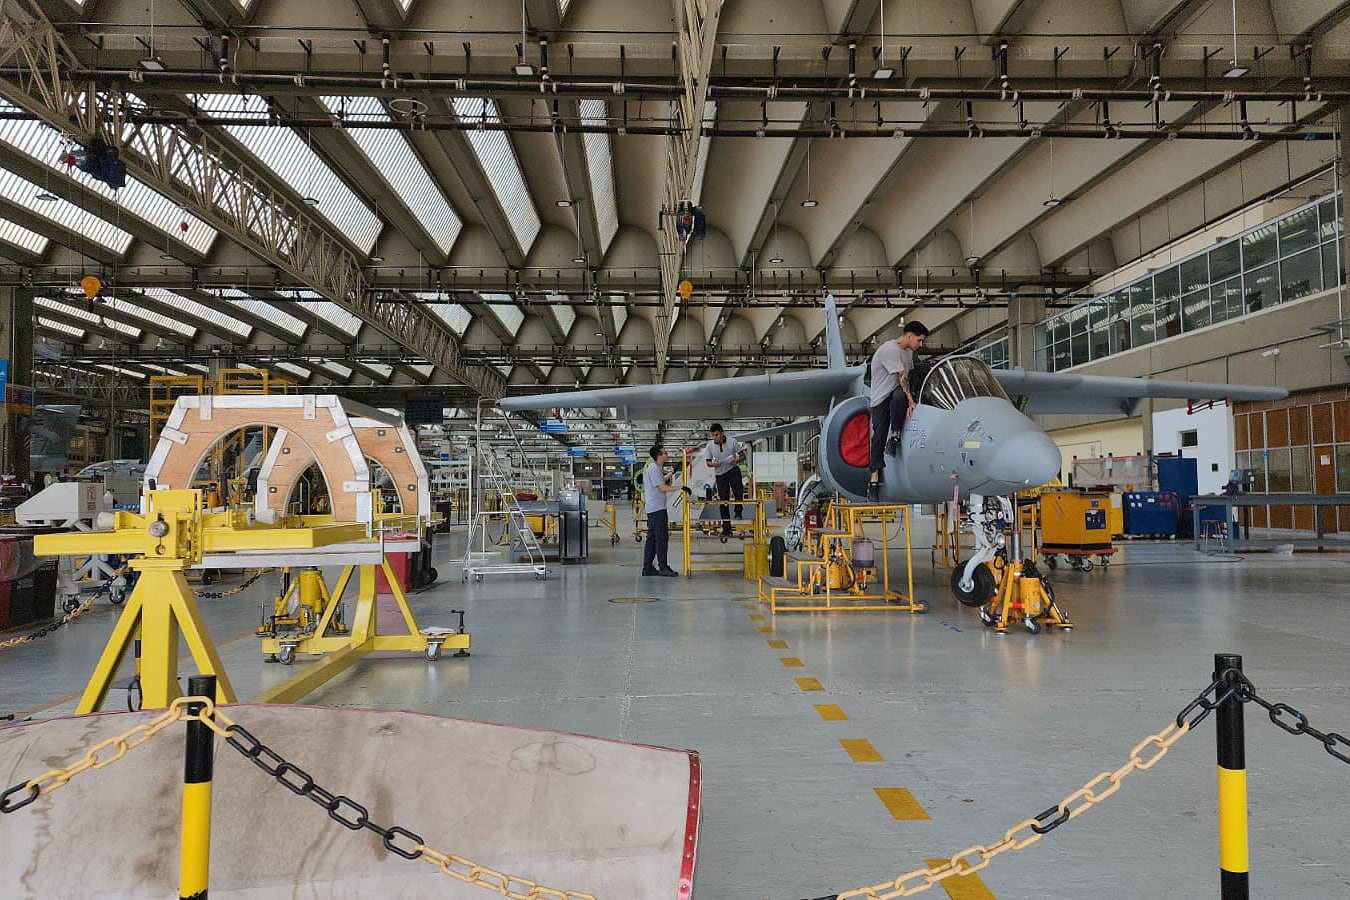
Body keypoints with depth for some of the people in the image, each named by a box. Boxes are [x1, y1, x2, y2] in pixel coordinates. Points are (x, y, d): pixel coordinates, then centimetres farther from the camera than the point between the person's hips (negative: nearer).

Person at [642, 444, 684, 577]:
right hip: (657, 508, -11)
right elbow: (662, 488, -19)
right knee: (662, 537, -9)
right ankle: (663, 567, -8)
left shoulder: (653, 467, 18)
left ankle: (647, 567, 13)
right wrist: (680, 487, -16)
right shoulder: (654, 468, -14)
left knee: (652, 537, 11)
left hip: (652, 508, 11)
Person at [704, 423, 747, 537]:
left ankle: (738, 512, -8)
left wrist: (737, 461, -24)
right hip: (720, 474, 2)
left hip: (733, 470, -2)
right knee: (723, 500, 2)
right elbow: (708, 462, 3)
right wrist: (713, 464, -20)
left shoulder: (732, 442, -11)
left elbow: (742, 456, -2)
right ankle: (726, 528, 8)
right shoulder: (710, 446, -6)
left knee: (738, 490, -30)